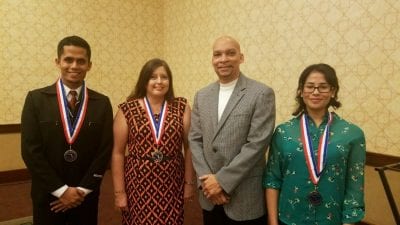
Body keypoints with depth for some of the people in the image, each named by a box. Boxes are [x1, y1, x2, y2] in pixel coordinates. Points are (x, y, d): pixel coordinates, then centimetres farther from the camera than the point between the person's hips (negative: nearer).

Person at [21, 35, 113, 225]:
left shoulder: (102, 103, -2)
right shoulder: (36, 99, -5)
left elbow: (105, 150, -4)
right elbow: (30, 150, -9)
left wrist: (83, 190, -9)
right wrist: (61, 190, -11)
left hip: (86, 195, 1)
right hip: (48, 195, -1)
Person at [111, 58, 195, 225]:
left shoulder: (182, 107, -1)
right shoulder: (127, 110, -5)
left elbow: (189, 147, 1)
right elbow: (118, 153, -2)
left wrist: (189, 182, 2)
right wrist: (119, 192, -3)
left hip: (172, 185, 1)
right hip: (138, 185, -1)